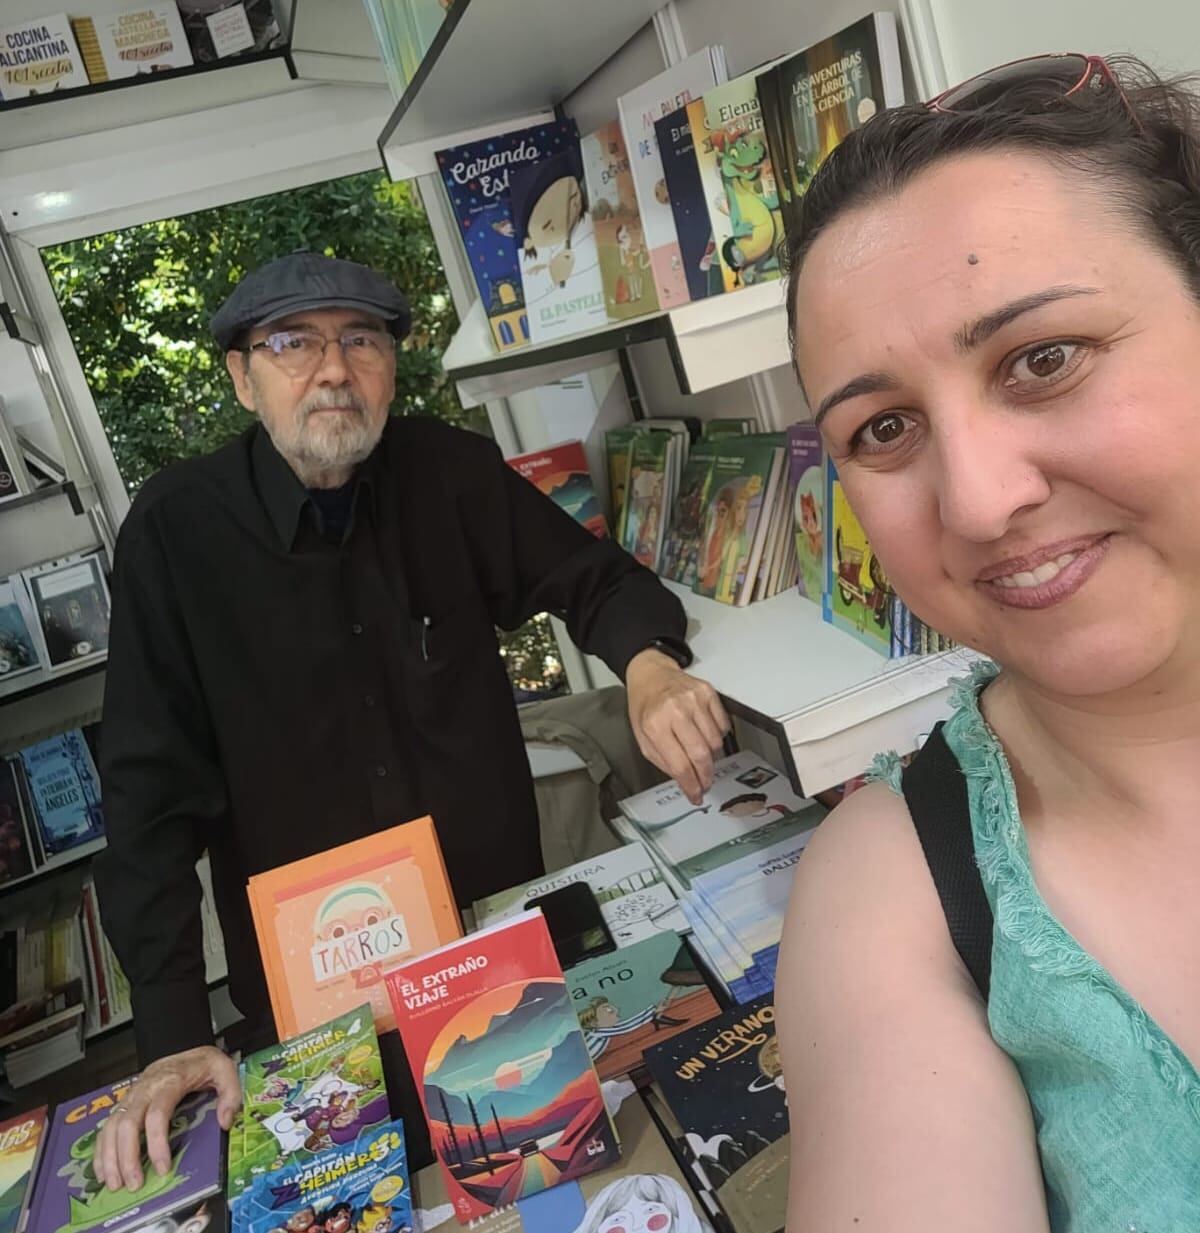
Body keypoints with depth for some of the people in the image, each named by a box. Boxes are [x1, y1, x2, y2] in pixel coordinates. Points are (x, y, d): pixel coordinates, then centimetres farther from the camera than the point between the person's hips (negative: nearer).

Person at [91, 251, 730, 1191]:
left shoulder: (452, 471, -9)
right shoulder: (174, 533, -14)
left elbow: (592, 578, -1)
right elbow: (153, 793, -13)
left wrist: (650, 663, -25)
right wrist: (173, 1035, -17)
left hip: (502, 928, 2)